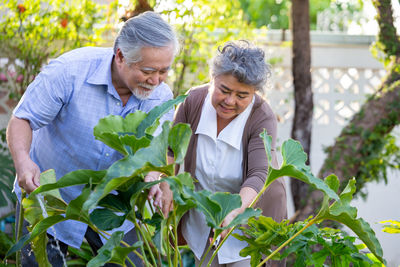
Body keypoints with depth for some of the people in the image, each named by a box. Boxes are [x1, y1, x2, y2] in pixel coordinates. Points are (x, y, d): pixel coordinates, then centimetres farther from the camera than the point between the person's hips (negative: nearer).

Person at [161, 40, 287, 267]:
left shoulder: (263, 118, -23)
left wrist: (234, 212, -50)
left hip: (249, 212, -3)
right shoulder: (194, 101, -13)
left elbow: (258, 176, -33)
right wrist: (166, 184, -20)